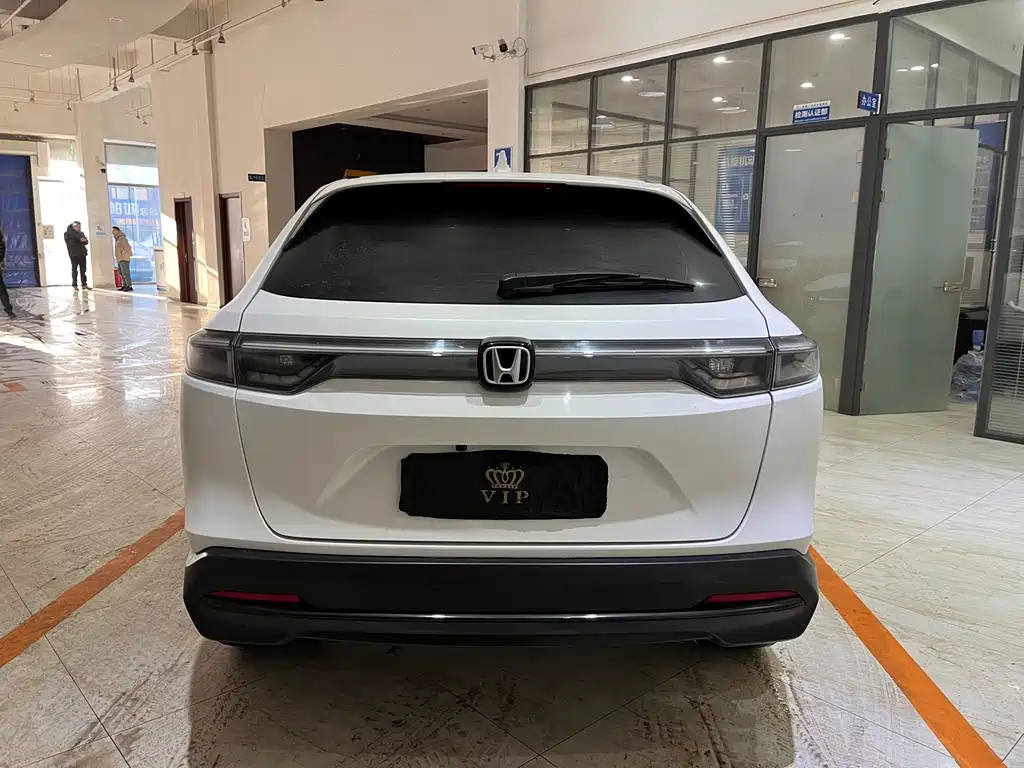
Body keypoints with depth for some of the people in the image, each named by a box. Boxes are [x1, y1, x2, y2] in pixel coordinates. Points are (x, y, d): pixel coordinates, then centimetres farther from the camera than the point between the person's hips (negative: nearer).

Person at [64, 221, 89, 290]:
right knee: (74, 270, -2)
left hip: (82, 254, 5)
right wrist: (79, 240, -17)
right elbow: (70, 242, -14)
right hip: (74, 254, -5)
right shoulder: (68, 234, -1)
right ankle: (74, 285, 1)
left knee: (83, 270, 6)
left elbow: (86, 242, 13)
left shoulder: (81, 233, 16)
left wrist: (84, 240, -10)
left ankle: (84, 284, 10)